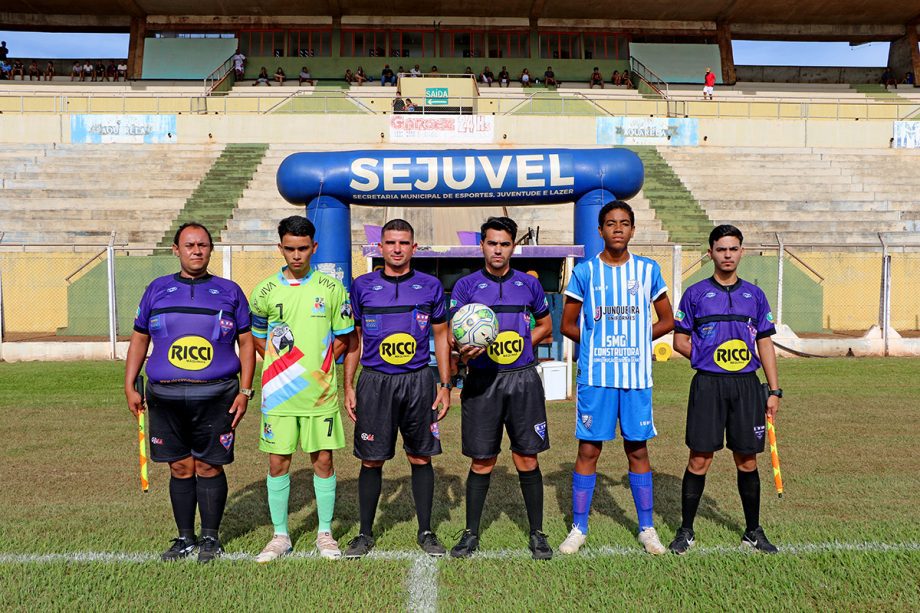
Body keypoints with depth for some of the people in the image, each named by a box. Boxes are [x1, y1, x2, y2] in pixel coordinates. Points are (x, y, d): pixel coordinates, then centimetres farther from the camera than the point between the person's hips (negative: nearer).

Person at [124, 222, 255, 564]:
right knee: (180, 468, 9)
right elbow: (139, 339, 15)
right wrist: (129, 387, 8)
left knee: (209, 468, 3)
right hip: (166, 397, 2)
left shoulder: (229, 291, 6)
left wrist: (245, 391, -2)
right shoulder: (157, 290, 11)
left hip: (215, 396, -2)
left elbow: (247, 343, 5)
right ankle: (185, 538, 23)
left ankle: (210, 539, 18)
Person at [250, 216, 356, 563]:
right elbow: (256, 337, 12)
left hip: (321, 391, 0)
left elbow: (344, 337, 7)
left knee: (323, 460, 5)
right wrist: (280, 366, 1)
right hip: (279, 392, 1)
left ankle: (325, 533, 21)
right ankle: (280, 536, 21)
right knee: (278, 462, 5)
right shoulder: (265, 291, 2)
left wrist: (321, 364, -2)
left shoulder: (331, 288, 1)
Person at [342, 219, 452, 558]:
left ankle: (426, 532, 21)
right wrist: (348, 387, 3)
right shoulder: (363, 286, 4)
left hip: (419, 381, 0)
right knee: (371, 460, 4)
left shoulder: (430, 286, 4)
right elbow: (353, 339, 9)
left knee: (421, 458, 7)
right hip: (374, 381, 0)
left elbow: (441, 337, 9)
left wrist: (445, 386, 4)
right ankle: (365, 533, 20)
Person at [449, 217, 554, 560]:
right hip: (482, 381, -1)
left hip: (523, 380, 1)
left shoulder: (529, 284, 8)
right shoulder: (466, 285, 2)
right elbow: (454, 334, 0)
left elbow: (546, 325, 19)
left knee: (527, 459, 5)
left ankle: (537, 533, 18)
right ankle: (471, 533, 20)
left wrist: (522, 344, 1)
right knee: (482, 462, 5)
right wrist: (465, 350, -22)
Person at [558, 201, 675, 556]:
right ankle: (579, 528, 15)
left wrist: (636, 340, 2)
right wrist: (599, 341, 0)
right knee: (588, 449, 2)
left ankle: (647, 528, 22)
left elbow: (667, 320, 13)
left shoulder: (648, 270, 6)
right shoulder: (585, 271, 2)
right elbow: (567, 325, 7)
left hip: (637, 376, 1)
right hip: (595, 376, -1)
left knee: (638, 449, 8)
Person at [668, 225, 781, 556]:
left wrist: (774, 390, 7)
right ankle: (685, 531, 12)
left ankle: (753, 531, 24)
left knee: (747, 461, 8)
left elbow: (765, 343, 11)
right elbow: (680, 341, 6)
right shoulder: (696, 293, 4)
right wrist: (710, 358, -3)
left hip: (747, 385, 2)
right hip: (707, 385, -2)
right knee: (699, 460, -1)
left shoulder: (754, 294, 11)